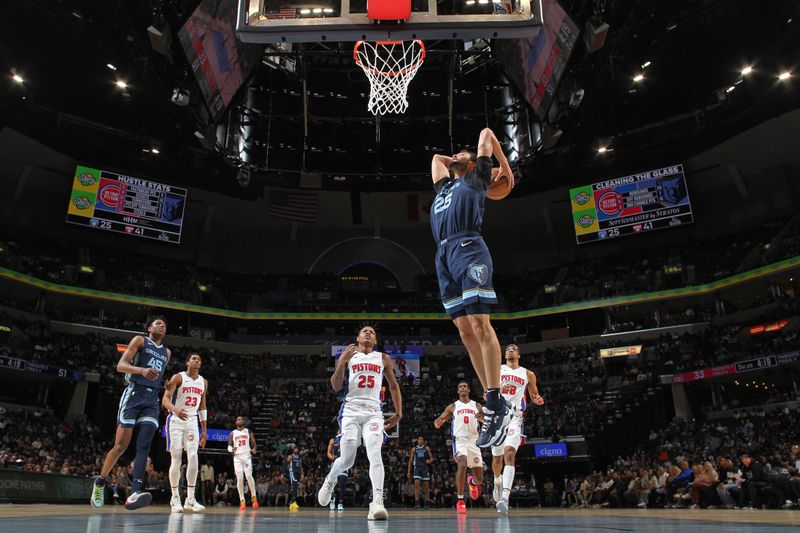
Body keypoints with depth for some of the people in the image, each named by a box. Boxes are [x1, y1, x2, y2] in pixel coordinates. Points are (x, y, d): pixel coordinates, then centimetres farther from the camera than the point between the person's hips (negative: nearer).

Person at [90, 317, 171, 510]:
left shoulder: (166, 352, 22)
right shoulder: (140, 340, 4)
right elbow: (120, 365, -7)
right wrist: (142, 370, -26)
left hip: (152, 399, 4)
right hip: (134, 394, -4)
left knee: (144, 446, -12)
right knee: (121, 446, -4)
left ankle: (135, 492, -23)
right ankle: (100, 482, 19)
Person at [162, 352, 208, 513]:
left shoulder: (203, 382, 11)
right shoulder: (178, 377, -6)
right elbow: (165, 399, -16)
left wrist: (204, 430, 13)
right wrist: (175, 409, -38)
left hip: (192, 421, 4)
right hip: (176, 420, -4)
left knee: (193, 457, -9)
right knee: (176, 460, -4)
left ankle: (190, 499, -6)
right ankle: (175, 498, 9)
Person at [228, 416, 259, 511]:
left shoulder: (248, 431, 9)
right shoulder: (232, 433, 10)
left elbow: (254, 443, 9)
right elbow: (229, 446, 10)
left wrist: (254, 449, -13)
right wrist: (231, 449, -14)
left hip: (247, 455, -1)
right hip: (237, 457, 1)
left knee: (249, 476, -14)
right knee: (239, 478, -4)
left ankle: (254, 497, -1)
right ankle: (242, 501, 3)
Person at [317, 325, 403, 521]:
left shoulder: (383, 358, 14)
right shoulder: (348, 355, 9)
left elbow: (394, 386, 20)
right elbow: (336, 387, 2)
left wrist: (399, 412, 12)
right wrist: (342, 362, -12)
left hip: (374, 412, 1)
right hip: (351, 410, -1)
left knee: (375, 453, -21)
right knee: (347, 460, 0)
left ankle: (377, 503, -26)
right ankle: (330, 480, 33)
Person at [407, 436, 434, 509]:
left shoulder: (427, 448, 7)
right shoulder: (414, 449, 10)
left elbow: (431, 458, 7)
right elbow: (410, 461, 12)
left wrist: (430, 461, -18)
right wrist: (409, 471, 7)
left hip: (425, 468, 0)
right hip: (417, 467, 0)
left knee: (426, 485, 3)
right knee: (416, 484, -15)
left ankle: (427, 502, 14)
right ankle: (417, 502, -15)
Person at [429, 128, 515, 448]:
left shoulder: (475, 178, 20)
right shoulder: (444, 185, 35)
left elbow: (486, 133, 24)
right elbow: (436, 157, 51)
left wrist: (505, 166, 31)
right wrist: (451, 161, 46)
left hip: (468, 249, -6)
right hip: (444, 257, 6)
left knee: (480, 325, -16)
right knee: (466, 332, -2)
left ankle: (496, 405, -16)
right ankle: (494, 405, 0)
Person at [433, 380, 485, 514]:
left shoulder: (477, 406, 11)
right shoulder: (452, 407, 8)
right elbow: (437, 424, 5)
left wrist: (482, 417, -18)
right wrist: (439, 422, -20)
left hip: (474, 441, 2)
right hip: (459, 440, -2)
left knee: (480, 479, 4)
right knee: (462, 464, -31)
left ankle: (472, 482, 42)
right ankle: (460, 500, -21)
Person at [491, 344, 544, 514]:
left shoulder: (528, 374, 11)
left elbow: (534, 395, 20)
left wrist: (538, 399, -4)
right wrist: (498, 391, -16)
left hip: (515, 417, -1)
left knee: (509, 454, -22)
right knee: (497, 457, 11)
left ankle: (505, 497, -30)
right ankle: (498, 481, 43)